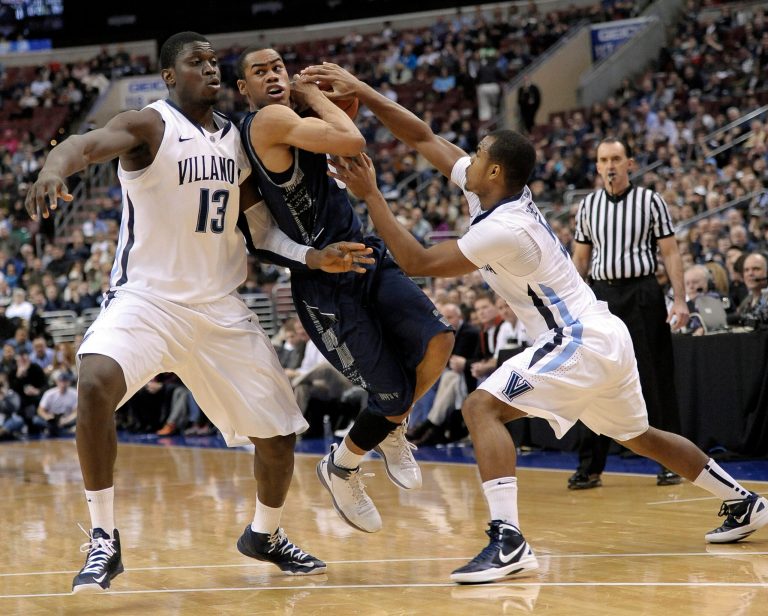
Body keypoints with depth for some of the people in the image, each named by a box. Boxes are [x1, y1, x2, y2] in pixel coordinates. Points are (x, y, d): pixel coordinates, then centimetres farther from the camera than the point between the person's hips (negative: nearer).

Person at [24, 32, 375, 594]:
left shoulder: (239, 138, 7)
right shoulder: (149, 126, -11)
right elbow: (89, 142, -32)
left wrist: (316, 258, -3)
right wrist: (55, 167, -54)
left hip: (219, 307, 5)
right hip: (146, 296, -5)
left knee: (280, 431, 7)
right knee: (96, 383, -33)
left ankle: (265, 535, 37)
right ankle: (104, 540, -20)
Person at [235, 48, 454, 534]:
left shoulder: (293, 120, 13)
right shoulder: (268, 120, -14)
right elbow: (351, 142, -23)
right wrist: (313, 95, -8)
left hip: (367, 259, 8)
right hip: (325, 284, -8)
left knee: (438, 340, -15)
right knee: (394, 397, -6)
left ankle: (391, 429, 14)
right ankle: (341, 468, 24)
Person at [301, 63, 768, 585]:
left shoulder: (504, 229, -22)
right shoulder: (490, 190, 3)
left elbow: (418, 262, -20)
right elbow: (423, 136, 7)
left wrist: (370, 195, -17)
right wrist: (362, 92, -2)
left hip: (580, 344, -10)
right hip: (605, 337, 10)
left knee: (483, 406, -18)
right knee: (637, 435, 26)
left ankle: (508, 542, -27)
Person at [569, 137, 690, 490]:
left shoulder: (650, 201, 2)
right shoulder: (587, 206, 10)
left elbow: (670, 253, 0)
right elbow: (580, 259, 15)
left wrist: (680, 300, -9)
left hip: (642, 294, -3)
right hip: (601, 297, 3)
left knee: (656, 381, -1)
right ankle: (590, 468, 6)